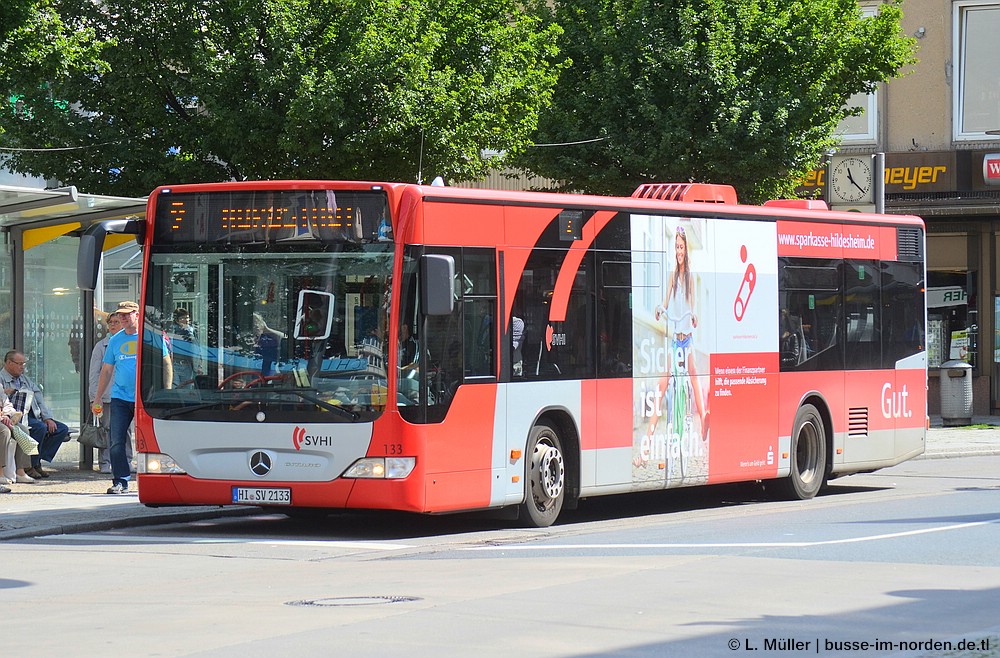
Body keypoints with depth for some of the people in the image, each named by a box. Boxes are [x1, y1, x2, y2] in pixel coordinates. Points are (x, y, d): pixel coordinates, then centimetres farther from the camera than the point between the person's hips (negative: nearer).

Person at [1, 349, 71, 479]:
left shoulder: (26, 380, 27)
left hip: (33, 416, 8)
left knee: (62, 429, -7)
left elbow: (40, 401, 20)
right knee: (40, 427, -34)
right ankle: (29, 466, -22)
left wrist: (48, 418, 5)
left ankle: (37, 462, -9)